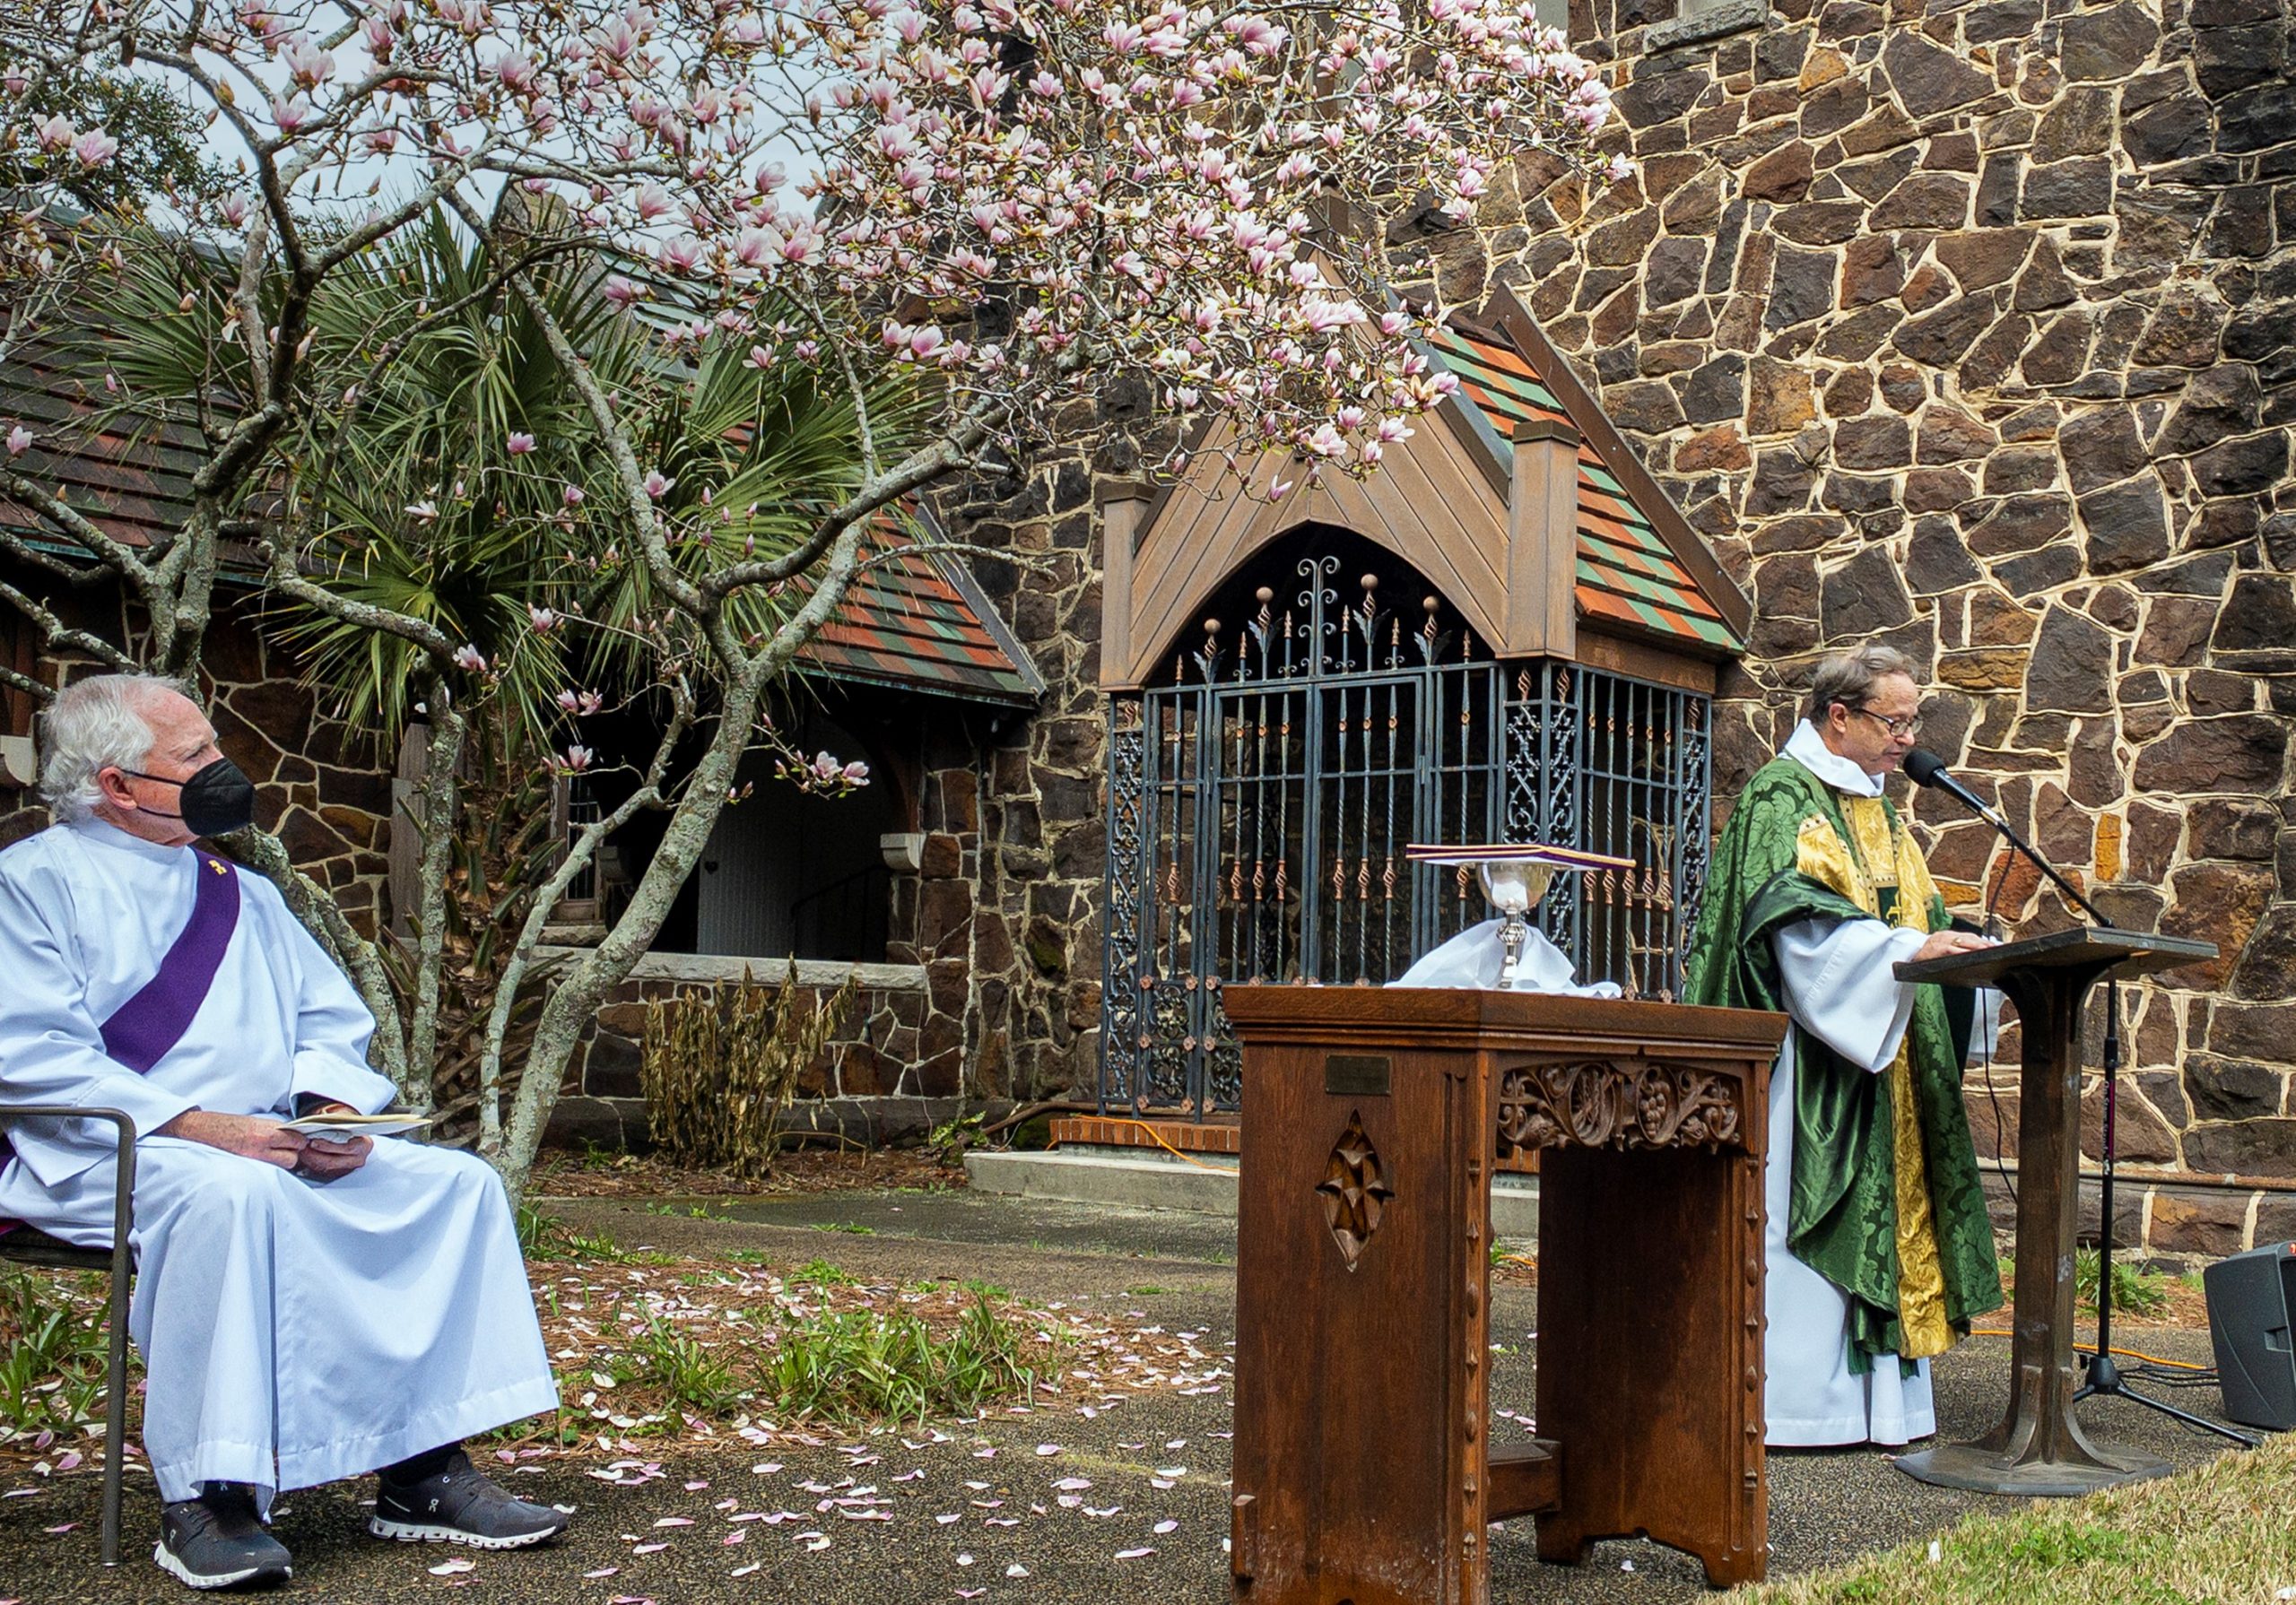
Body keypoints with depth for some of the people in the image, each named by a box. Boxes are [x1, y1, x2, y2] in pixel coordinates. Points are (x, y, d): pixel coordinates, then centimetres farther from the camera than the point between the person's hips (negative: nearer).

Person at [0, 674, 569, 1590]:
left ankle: (424, 1475, -11)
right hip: (100, 1158, -7)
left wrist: (334, 1108, -4)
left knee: (458, 1182, -10)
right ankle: (207, 1501, -31)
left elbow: (332, 1023, 20)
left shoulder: (245, 896, 22)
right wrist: (202, 1127, -21)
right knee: (235, 1195, -39)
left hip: (269, 1147, 7)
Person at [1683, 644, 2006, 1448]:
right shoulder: (1782, 796, -9)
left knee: (1879, 1212, 8)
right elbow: (1796, 918, -22)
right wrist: (1908, 951, -31)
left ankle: (1873, 1394, 12)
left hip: (1878, 1060, 9)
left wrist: (1979, 951, 3)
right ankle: (1794, 1401, -5)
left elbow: (1911, 914, 20)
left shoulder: (1874, 808, 19)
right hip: (1807, 1058, -9)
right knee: (1801, 1219, -9)